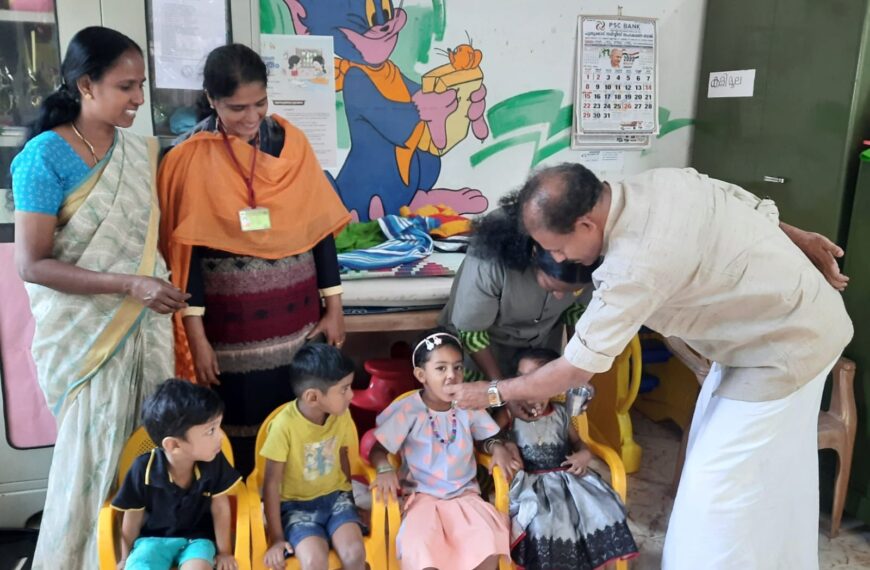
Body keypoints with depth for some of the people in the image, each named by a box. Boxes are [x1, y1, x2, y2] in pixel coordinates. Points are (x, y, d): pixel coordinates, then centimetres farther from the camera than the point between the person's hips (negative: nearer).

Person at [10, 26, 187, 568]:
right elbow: (32, 265, -15)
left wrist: (165, 291, 3)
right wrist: (130, 284, -22)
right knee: (95, 458, 6)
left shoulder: (142, 151, 5)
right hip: (84, 333, -4)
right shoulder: (45, 156, -11)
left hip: (146, 325, 5)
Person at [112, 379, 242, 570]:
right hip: (153, 537, 0)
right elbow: (132, 519, -4)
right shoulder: (144, 469, -22)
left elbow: (220, 508, -6)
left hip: (197, 537, 0)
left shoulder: (214, 463, -20)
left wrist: (224, 552, 2)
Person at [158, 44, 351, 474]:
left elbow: (320, 228, 2)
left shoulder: (290, 142, 1)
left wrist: (334, 307, 2)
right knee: (240, 426, 8)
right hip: (231, 321, -2)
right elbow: (188, 251, -6)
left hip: (296, 314, 2)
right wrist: (196, 336, -8)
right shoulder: (190, 160, -6)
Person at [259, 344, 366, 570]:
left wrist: (348, 502, 15)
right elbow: (272, 483, -14)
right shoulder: (285, 425, -23)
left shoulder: (342, 416, -8)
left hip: (335, 495, 3)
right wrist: (277, 538, -10)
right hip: (297, 504, -3)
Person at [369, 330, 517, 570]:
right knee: (419, 548, -30)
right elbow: (377, 450, -5)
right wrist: (385, 469, -26)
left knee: (489, 541, -24)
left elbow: (486, 438, 15)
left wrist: (498, 448, -7)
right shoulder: (408, 410, -10)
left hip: (465, 495, 3)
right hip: (422, 496, -2)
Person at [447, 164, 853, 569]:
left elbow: (576, 369, -25)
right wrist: (800, 240, 20)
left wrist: (492, 393, -12)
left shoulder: (636, 266, -34)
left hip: (787, 346, -9)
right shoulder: (658, 181, -10)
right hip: (801, 314, 9)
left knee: (718, 484, 0)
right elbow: (753, 204, 5)